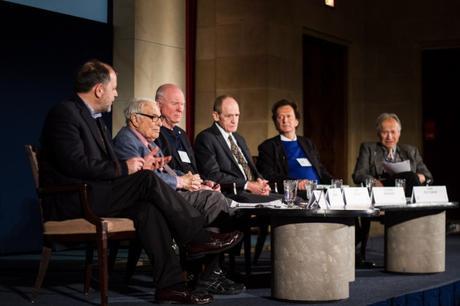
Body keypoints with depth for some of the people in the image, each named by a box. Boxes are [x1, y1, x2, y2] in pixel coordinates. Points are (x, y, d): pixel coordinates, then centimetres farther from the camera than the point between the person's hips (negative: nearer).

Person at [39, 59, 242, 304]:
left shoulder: (93, 117, 20)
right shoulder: (64, 114, -11)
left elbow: (105, 165, 20)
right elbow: (75, 163, -22)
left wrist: (136, 165, 2)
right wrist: (123, 168, -16)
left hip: (92, 196, 9)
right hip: (71, 202, -9)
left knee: (147, 209, -16)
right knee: (147, 180, -20)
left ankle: (169, 285, -20)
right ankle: (197, 238, -9)